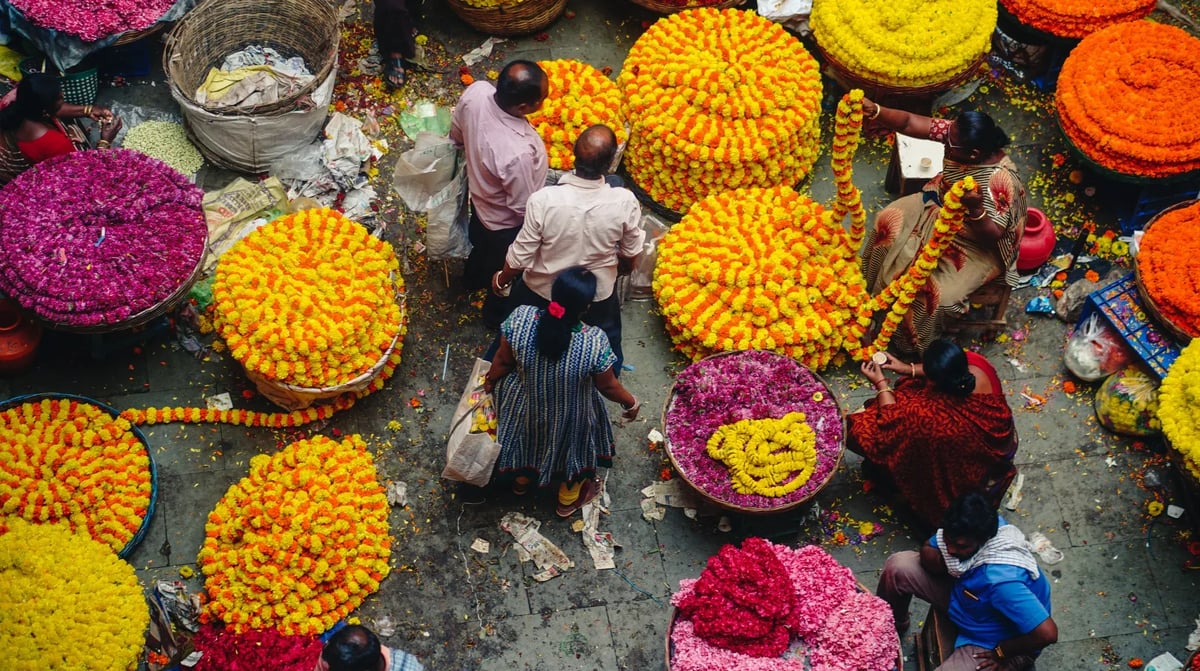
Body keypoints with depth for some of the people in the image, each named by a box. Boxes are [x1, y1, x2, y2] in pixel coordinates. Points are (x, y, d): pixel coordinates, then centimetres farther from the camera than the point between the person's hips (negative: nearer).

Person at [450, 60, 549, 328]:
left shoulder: (476, 91, -29)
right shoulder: (518, 154, -47)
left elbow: (456, 134, -6)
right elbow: (526, 208, -28)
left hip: (478, 194, 6)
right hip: (508, 224, -6)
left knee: (482, 243, 39)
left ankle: (473, 277, 69)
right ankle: (497, 315, 57)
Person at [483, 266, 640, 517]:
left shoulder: (521, 318, -32)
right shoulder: (595, 342, -37)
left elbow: (503, 360, -14)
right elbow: (608, 386, -19)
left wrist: (491, 379, 9)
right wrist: (631, 403, 3)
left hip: (525, 407, 2)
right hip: (569, 419, -2)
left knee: (527, 439, 35)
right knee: (570, 446, 32)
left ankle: (521, 480, 64)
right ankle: (569, 498, 58)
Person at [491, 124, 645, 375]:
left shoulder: (543, 200, -34)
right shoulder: (625, 202, -30)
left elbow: (520, 257, -22)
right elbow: (631, 253, -10)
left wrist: (501, 279, 1)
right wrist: (623, 266, 15)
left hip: (542, 292, -1)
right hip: (598, 295, 1)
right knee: (606, 339, 34)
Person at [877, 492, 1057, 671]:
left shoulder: (1001, 580, -43)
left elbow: (1047, 633, -42)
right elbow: (926, 550, -7)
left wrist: (1002, 652, -23)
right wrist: (943, 561, -32)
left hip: (995, 641, -7)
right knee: (898, 566, -4)